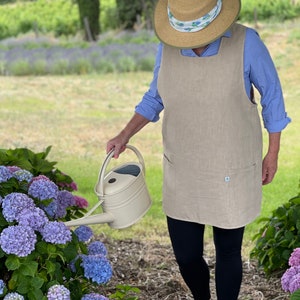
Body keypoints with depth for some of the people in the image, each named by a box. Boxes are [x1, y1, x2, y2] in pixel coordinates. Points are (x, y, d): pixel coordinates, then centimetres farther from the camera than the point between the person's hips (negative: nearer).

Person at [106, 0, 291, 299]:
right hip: (183, 174, 3)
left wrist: (273, 153, 2)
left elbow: (271, 94, -4)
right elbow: (155, 97, 10)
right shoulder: (167, 49, -7)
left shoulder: (245, 43, -17)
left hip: (231, 175, -3)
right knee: (186, 257, 9)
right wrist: (125, 135, -3)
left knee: (227, 253, 9)